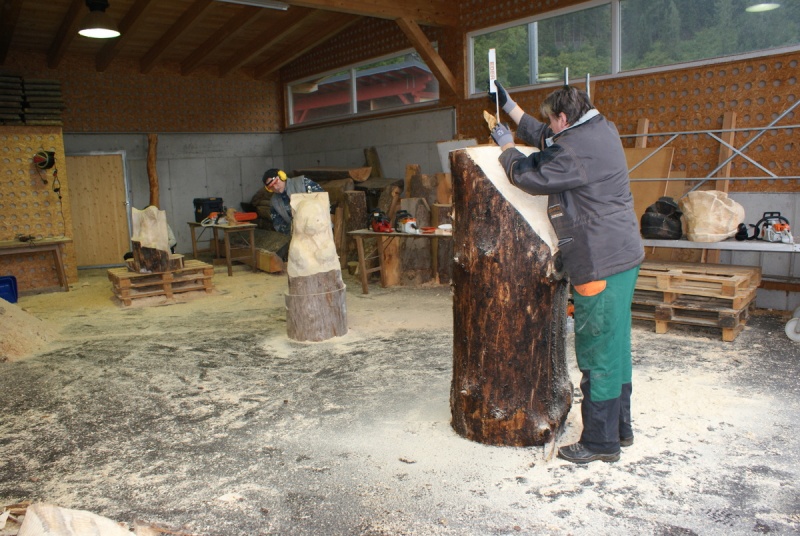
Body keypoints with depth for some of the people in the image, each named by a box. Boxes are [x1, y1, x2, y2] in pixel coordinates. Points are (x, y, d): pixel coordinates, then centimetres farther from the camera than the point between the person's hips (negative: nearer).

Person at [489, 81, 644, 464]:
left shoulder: (575, 151, -19)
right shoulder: (602, 130, 13)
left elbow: (529, 176, -10)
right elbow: (545, 140, 24)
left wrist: (506, 145, 8)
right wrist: (509, 106, 28)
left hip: (602, 265, -10)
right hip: (622, 256, 10)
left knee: (598, 351, -1)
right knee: (615, 345, 17)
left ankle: (600, 442, 11)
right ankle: (620, 428, 31)